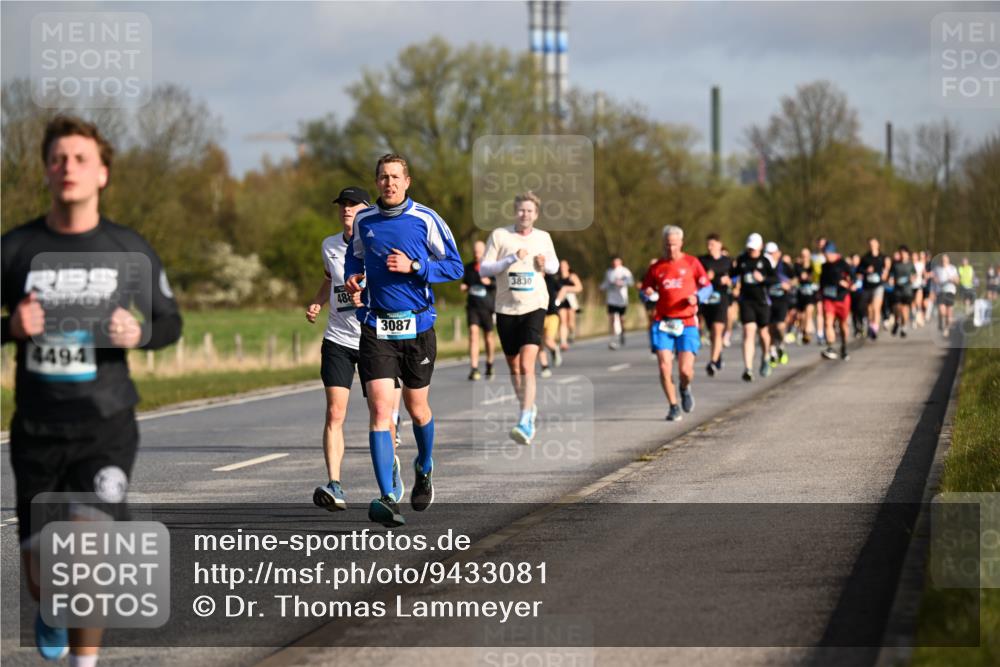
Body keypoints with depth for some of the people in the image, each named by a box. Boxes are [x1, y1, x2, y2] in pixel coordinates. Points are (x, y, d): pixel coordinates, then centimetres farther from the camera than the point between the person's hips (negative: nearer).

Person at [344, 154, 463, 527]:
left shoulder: (425, 219, -3)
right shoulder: (363, 221, 6)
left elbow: (455, 266, -2)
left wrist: (414, 267, -16)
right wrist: (352, 277, 4)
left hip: (417, 326, -1)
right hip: (376, 330, 1)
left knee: (416, 408, 12)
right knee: (380, 409, -12)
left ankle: (424, 469, 43)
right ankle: (387, 498, -17)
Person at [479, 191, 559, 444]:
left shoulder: (543, 238, 6)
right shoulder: (499, 235, -1)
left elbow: (554, 265, 22)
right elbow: (483, 269, -5)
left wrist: (545, 264, -2)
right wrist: (512, 259, -17)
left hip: (534, 307, -1)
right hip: (506, 308, 1)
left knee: (527, 364, -17)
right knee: (513, 366, 12)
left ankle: (525, 423, -22)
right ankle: (528, 408, 37)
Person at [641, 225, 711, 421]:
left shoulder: (691, 263, 5)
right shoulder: (656, 267, 9)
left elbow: (708, 287, 7)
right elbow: (644, 291, 14)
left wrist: (697, 297, -14)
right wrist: (648, 294, -10)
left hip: (687, 323, -1)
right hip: (662, 323, 1)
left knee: (685, 370, -9)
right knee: (664, 367, -11)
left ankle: (685, 389, 27)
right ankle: (674, 407, 6)